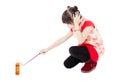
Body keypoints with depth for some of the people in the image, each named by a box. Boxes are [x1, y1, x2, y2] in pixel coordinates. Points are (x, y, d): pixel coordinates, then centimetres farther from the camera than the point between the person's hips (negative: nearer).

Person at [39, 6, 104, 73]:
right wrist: (47, 49, 7)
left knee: (72, 50, -31)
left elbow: (80, 41, -37)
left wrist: (76, 25, -32)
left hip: (95, 50, -8)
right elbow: (62, 39, 7)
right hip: (85, 48, 8)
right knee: (67, 64, -4)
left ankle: (91, 62, -7)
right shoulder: (74, 27, 1)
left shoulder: (88, 24, -24)